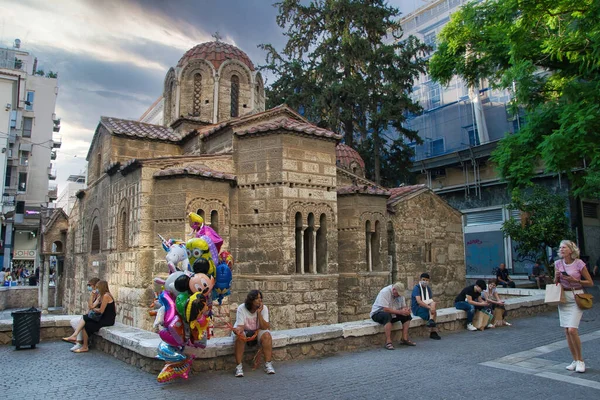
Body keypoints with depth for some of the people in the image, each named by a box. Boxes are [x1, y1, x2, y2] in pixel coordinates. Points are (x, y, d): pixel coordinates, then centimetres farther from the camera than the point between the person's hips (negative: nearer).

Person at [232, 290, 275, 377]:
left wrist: (259, 313, -31)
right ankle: (238, 366, -23)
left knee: (266, 335, -29)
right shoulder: (241, 308, -19)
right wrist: (237, 330, -49)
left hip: (257, 331, 1)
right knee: (239, 337, -34)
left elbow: (264, 327, -22)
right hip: (244, 330, -1)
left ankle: (268, 364, -19)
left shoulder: (263, 308, -15)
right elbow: (240, 326, -24)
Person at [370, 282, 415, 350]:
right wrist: (400, 312, -33)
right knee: (387, 315, -38)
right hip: (377, 313, -7)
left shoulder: (399, 293, 0)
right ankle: (388, 342, -36)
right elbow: (385, 309, -31)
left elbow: (403, 306, 3)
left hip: (393, 314, 8)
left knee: (407, 316, -8)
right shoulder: (384, 292, -24)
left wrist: (406, 310, -22)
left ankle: (404, 339, -4)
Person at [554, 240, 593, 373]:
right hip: (563, 297, 5)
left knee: (572, 329, -14)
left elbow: (590, 282, -4)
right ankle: (575, 360, 19)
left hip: (576, 297, -5)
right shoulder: (558, 263, 4)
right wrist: (557, 277, -8)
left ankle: (580, 360, 4)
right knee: (567, 331, 6)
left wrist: (575, 280, -17)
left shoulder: (579, 263, -10)